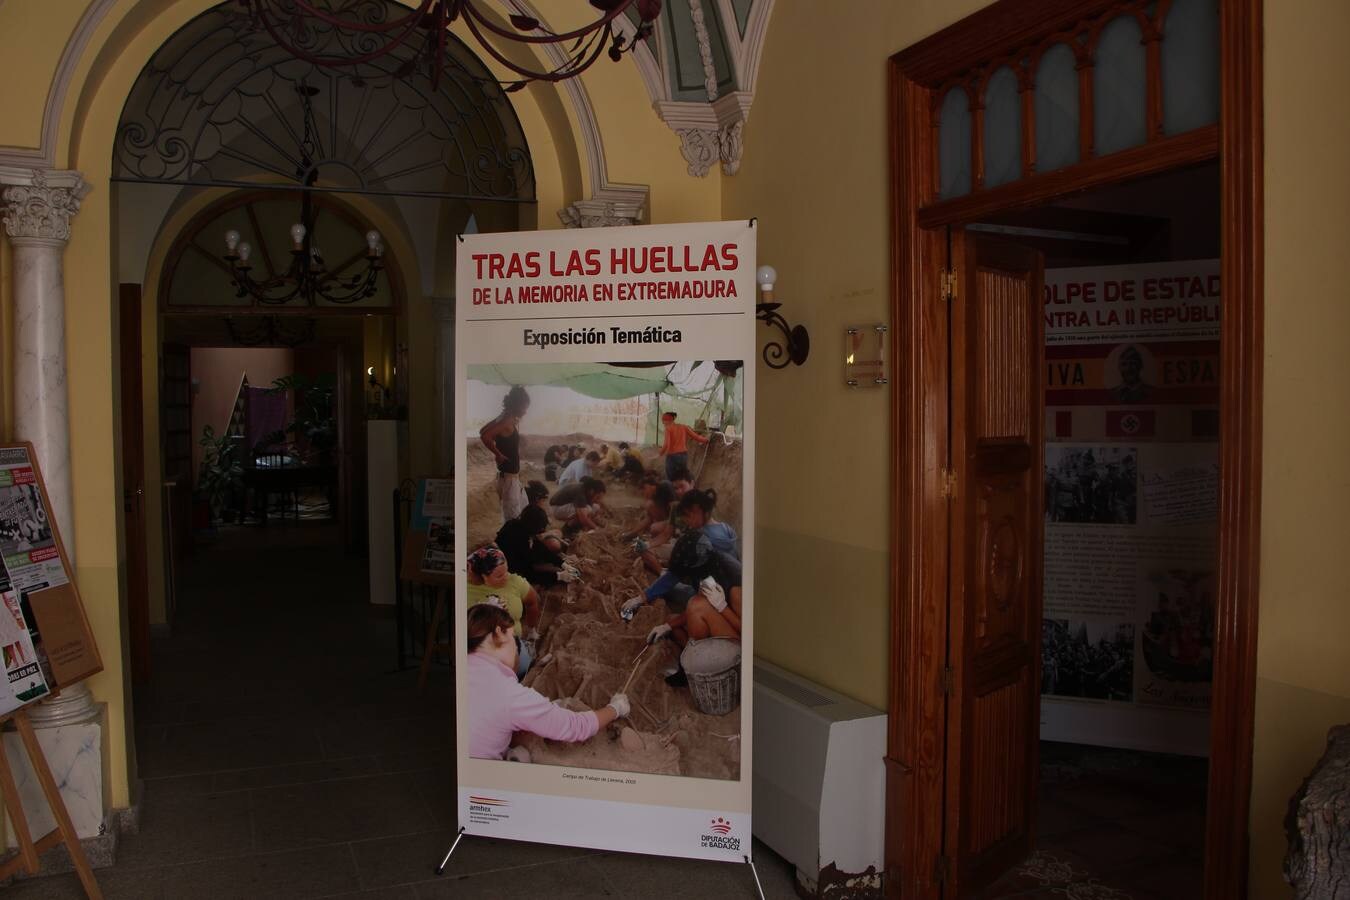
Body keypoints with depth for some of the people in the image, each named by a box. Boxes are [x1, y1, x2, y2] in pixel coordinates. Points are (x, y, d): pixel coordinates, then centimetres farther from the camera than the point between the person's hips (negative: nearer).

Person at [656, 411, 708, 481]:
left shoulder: (668, 429, -5)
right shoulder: (684, 427, 10)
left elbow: (666, 444, -16)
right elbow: (696, 437, 11)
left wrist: (660, 454, -4)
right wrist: (705, 440, 28)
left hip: (672, 456, -5)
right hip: (684, 455, 5)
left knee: (671, 480, 0)